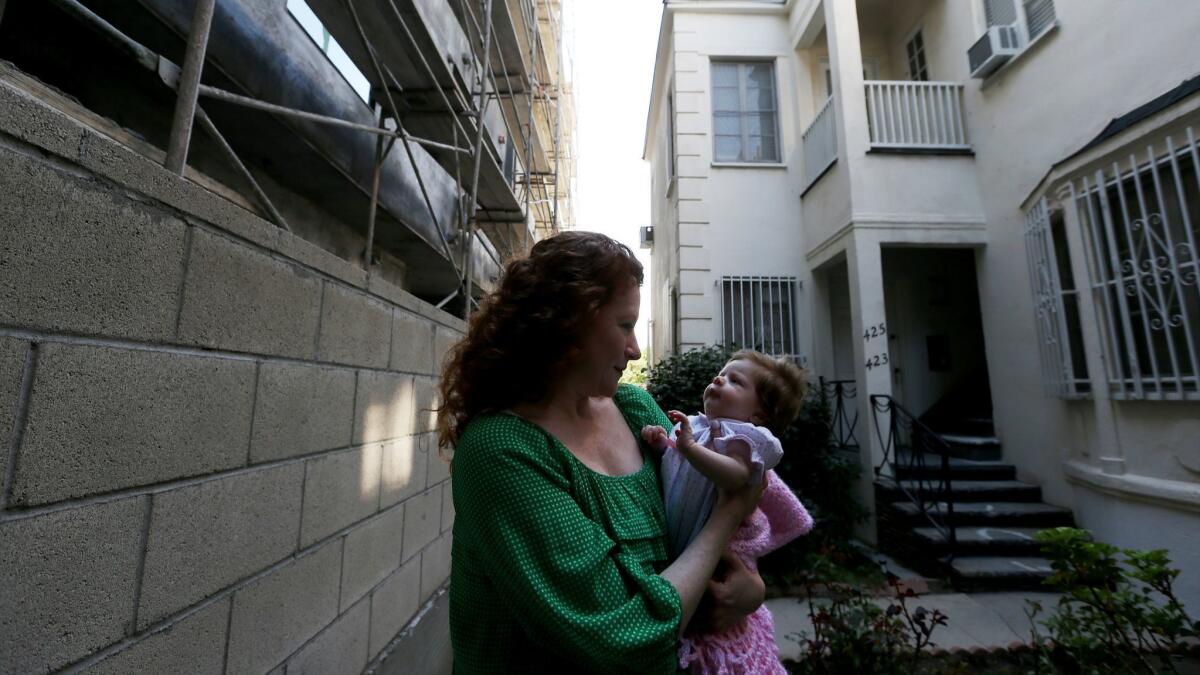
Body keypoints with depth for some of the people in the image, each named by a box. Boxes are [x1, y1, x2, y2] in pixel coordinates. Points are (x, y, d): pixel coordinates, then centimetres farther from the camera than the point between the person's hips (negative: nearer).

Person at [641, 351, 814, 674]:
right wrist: (662, 444, -6)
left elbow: (736, 476, -38)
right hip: (683, 541, 8)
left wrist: (689, 447, -41)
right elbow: (674, 464, 13)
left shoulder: (740, 437, -19)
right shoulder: (697, 428, 4)